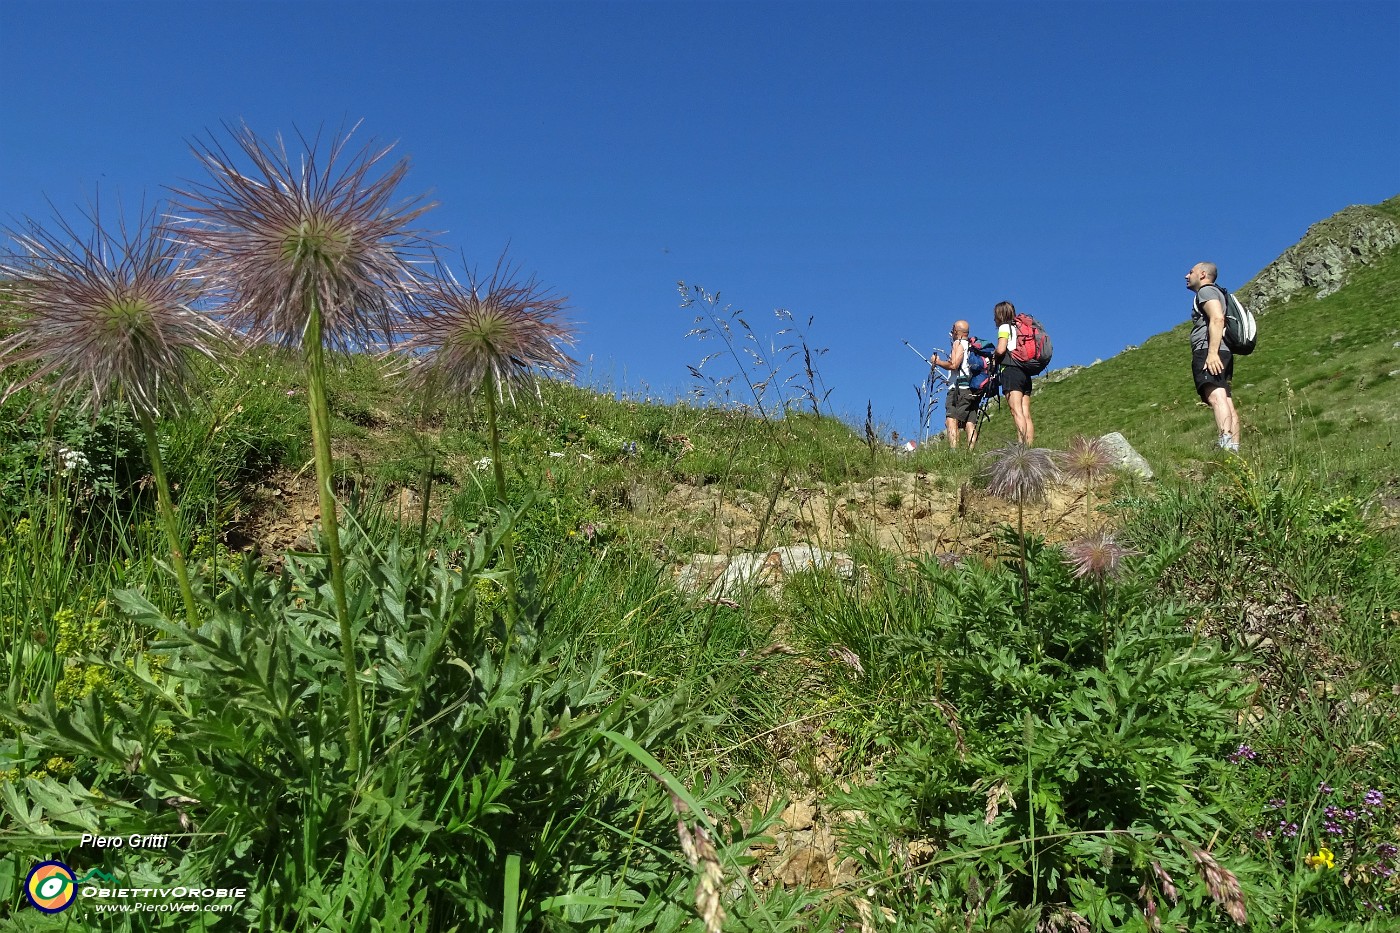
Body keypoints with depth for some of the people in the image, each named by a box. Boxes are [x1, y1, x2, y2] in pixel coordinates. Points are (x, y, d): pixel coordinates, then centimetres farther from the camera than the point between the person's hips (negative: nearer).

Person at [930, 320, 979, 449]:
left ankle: (953, 451, -30)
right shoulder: (973, 346, 22)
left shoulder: (959, 343, -1)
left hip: (959, 389, -8)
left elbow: (953, 365, -14)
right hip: (974, 392, 8)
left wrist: (937, 362, 1)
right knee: (970, 424, 3)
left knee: (951, 420, -16)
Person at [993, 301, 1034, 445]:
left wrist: (994, 355, 7)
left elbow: (1001, 349, -14)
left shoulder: (1004, 327, 1)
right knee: (1026, 415, 1)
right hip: (1025, 373, 7)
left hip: (1011, 371, -7)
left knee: (1017, 412, -16)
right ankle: (1030, 448, -5)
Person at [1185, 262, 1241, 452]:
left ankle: (1225, 444, -43)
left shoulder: (1206, 290, 3)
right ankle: (1234, 449, -7)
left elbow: (1217, 318, -14)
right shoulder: (1217, 294, 35)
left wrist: (1212, 352, -24)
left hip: (1208, 351, -11)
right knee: (1227, 402, 0)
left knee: (1216, 397, -26)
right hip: (1221, 355, 11)